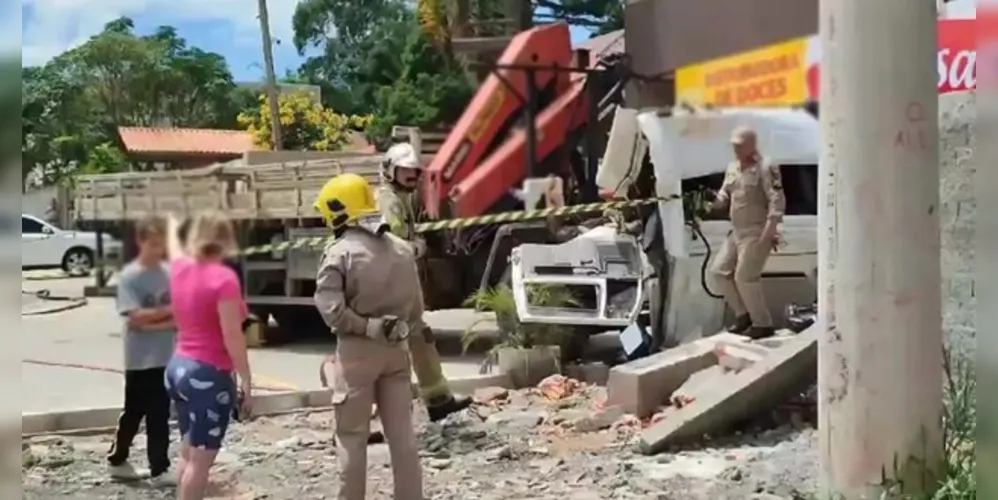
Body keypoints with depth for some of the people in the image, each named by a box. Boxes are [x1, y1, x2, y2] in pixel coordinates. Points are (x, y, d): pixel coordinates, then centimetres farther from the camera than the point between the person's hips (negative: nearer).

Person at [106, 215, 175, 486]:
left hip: (166, 358, 4)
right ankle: (116, 460, 22)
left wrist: (153, 323, -17)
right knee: (133, 414, 6)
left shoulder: (171, 273, 2)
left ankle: (159, 470, 18)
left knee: (160, 416, 9)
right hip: (140, 359, -4)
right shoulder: (129, 276, -9)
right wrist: (169, 311, -15)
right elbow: (135, 317, -17)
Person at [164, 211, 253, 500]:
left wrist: (173, 226, 51)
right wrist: (247, 384, -13)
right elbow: (232, 338, -18)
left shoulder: (181, 269, 4)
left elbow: (175, 249, 30)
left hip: (179, 367, 8)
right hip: (210, 374, -8)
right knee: (201, 459, -2)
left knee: (189, 453, 18)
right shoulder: (223, 278, -16)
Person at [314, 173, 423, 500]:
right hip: (395, 349, 5)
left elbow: (332, 311, -20)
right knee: (402, 433, 10)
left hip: (357, 351, -5)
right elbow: (416, 308, 9)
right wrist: (398, 331, 15)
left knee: (352, 437, 6)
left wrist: (367, 327, -9)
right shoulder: (403, 249, 6)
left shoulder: (340, 252, -11)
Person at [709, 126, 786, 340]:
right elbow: (725, 195, 17)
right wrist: (716, 199, -7)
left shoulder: (765, 168, -14)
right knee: (720, 270, 10)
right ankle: (743, 314, 21)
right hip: (736, 231, 9)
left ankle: (763, 324, 4)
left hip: (756, 233, -9)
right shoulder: (732, 167, 12)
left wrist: (769, 230, -26)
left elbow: (777, 200, -19)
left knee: (745, 278, -10)